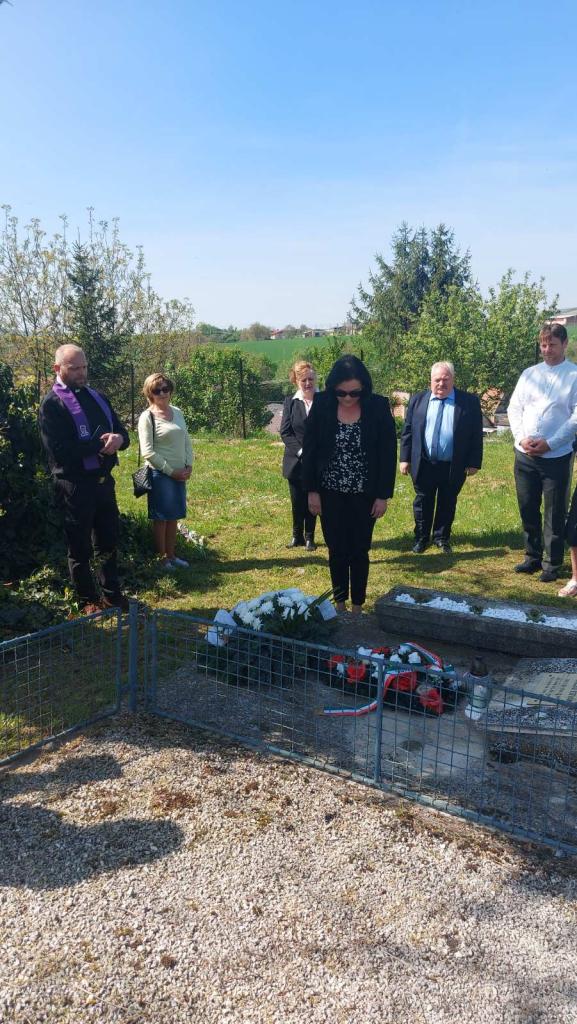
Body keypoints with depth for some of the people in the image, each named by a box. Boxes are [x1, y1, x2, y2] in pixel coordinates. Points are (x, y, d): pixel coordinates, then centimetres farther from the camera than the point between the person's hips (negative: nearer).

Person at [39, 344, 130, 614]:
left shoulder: (97, 398, 12)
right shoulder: (52, 404, -9)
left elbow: (122, 432, 11)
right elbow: (59, 449, -19)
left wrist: (118, 439, -13)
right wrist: (100, 443, -18)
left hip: (104, 480, 7)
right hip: (75, 486, -6)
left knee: (109, 543, 17)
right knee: (80, 549, 7)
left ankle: (112, 594, 32)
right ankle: (88, 601, 21)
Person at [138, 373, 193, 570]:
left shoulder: (177, 412, 9)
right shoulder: (147, 417, -10)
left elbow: (186, 441, 12)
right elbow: (147, 452, -14)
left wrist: (189, 465, -1)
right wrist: (171, 471, -13)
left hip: (180, 474, 6)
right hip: (160, 475, -6)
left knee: (174, 517, 13)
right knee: (161, 518, 2)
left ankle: (171, 555, 23)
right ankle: (162, 558, 13)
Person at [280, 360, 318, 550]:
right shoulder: (290, 402, 1)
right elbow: (285, 432, -2)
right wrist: (301, 451, -14)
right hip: (296, 461, 1)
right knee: (297, 502, 9)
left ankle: (309, 538, 22)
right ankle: (297, 536, 25)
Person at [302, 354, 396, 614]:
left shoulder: (378, 407, -10)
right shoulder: (321, 405, -8)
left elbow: (388, 453, -5)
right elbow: (309, 449, -2)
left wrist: (383, 495, -6)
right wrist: (312, 491, -4)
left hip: (364, 494, -1)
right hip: (330, 493, 1)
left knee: (359, 552, 8)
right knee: (337, 551, 9)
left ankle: (357, 606, 23)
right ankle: (339, 603, 25)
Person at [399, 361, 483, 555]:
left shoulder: (469, 402, -3)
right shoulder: (418, 400, 2)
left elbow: (476, 435, -1)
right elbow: (407, 431, 4)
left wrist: (474, 462, -4)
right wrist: (405, 458, -1)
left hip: (453, 467, -1)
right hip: (423, 464, 1)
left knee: (447, 504, 12)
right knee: (423, 502, 12)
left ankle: (442, 538, 28)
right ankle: (422, 538, 27)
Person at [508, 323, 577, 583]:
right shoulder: (529, 374, 9)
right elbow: (514, 409, 8)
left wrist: (550, 443, -15)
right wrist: (521, 438, -7)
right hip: (524, 455, 4)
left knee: (554, 513, 5)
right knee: (527, 509, 12)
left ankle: (552, 564, 17)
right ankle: (532, 556, 27)